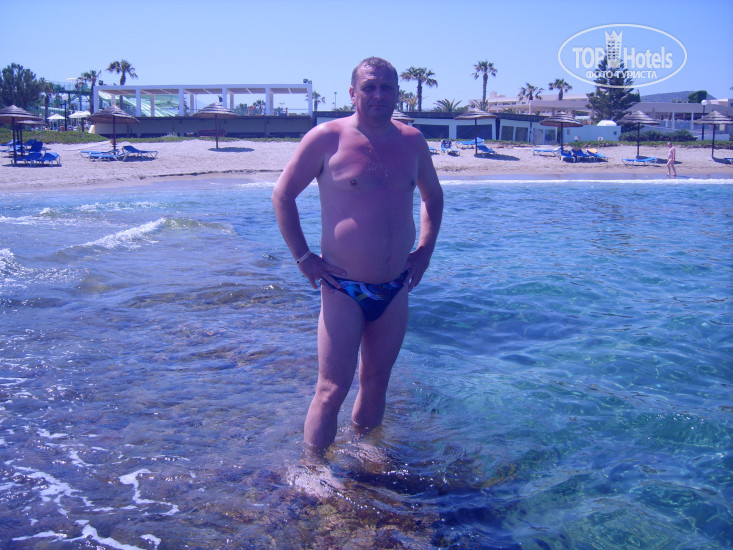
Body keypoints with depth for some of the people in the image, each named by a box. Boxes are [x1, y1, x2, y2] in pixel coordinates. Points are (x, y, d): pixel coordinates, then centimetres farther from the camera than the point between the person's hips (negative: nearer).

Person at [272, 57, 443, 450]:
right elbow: (282, 195, -2)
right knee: (332, 389, -4)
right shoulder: (327, 138, -8)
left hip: (395, 289, 5)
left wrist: (425, 249, 12)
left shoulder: (412, 141, 6)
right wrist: (302, 257, -6)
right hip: (343, 289, -4)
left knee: (376, 382, 16)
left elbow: (433, 195, 23)